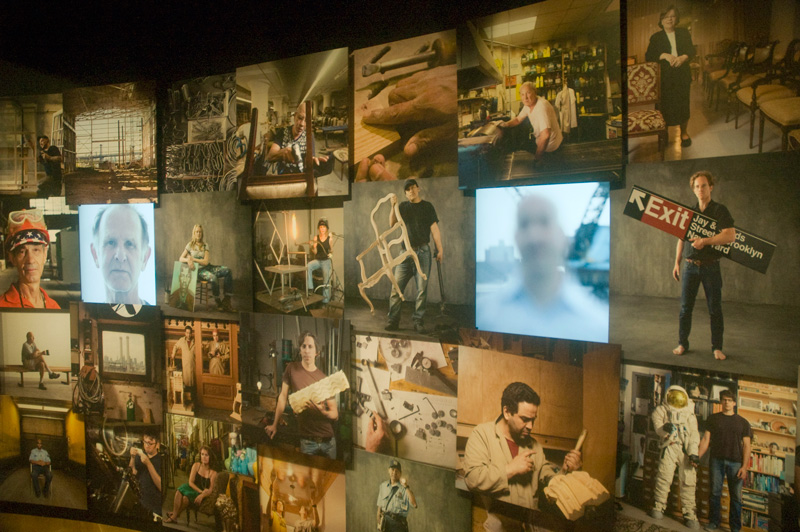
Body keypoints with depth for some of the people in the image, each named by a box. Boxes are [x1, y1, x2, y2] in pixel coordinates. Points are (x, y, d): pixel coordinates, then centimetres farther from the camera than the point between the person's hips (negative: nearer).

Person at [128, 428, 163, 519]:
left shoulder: (161, 460, -10)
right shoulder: (139, 456, 4)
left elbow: (161, 487, -20)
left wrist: (148, 464, -25)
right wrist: (132, 458, -15)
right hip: (140, 504, 4)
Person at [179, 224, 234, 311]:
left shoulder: (205, 246, 10)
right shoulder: (190, 245, 8)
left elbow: (206, 262, -1)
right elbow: (181, 258, 4)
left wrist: (193, 259, -10)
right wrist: (188, 260, -18)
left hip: (208, 267, 4)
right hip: (198, 270, -4)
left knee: (227, 270, -23)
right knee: (214, 278, -37)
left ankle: (227, 300, -23)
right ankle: (218, 302, -17)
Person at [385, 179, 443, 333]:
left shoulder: (427, 206, 7)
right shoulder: (403, 206, 13)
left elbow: (434, 229, 3)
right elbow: (392, 224, 3)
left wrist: (440, 249, -3)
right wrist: (393, 207, -9)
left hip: (422, 251, -2)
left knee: (422, 289, -2)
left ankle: (418, 322, 4)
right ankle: (393, 321, 2)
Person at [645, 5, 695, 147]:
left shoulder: (684, 33, 10)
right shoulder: (656, 37, 5)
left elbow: (691, 50, 7)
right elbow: (648, 56, -2)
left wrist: (683, 57, -16)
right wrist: (664, 55, -18)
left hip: (682, 75, 2)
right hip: (665, 77, -2)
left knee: (683, 103, 5)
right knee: (665, 105, -1)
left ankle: (684, 133, 21)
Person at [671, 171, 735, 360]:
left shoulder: (720, 210, -2)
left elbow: (731, 235, -12)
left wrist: (705, 241, -20)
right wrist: (677, 263, 12)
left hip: (711, 266, -3)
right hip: (690, 265, 3)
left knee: (715, 308, 3)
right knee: (685, 307, 4)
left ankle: (717, 347, 13)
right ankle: (682, 344, 14)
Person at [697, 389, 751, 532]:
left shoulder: (743, 422, 9)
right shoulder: (713, 419, 10)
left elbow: (746, 445, 5)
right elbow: (706, 440, 6)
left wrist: (744, 466, -5)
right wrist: (697, 456, -6)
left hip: (735, 462, 0)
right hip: (717, 460, 0)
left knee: (736, 496, 1)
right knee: (715, 492, 3)